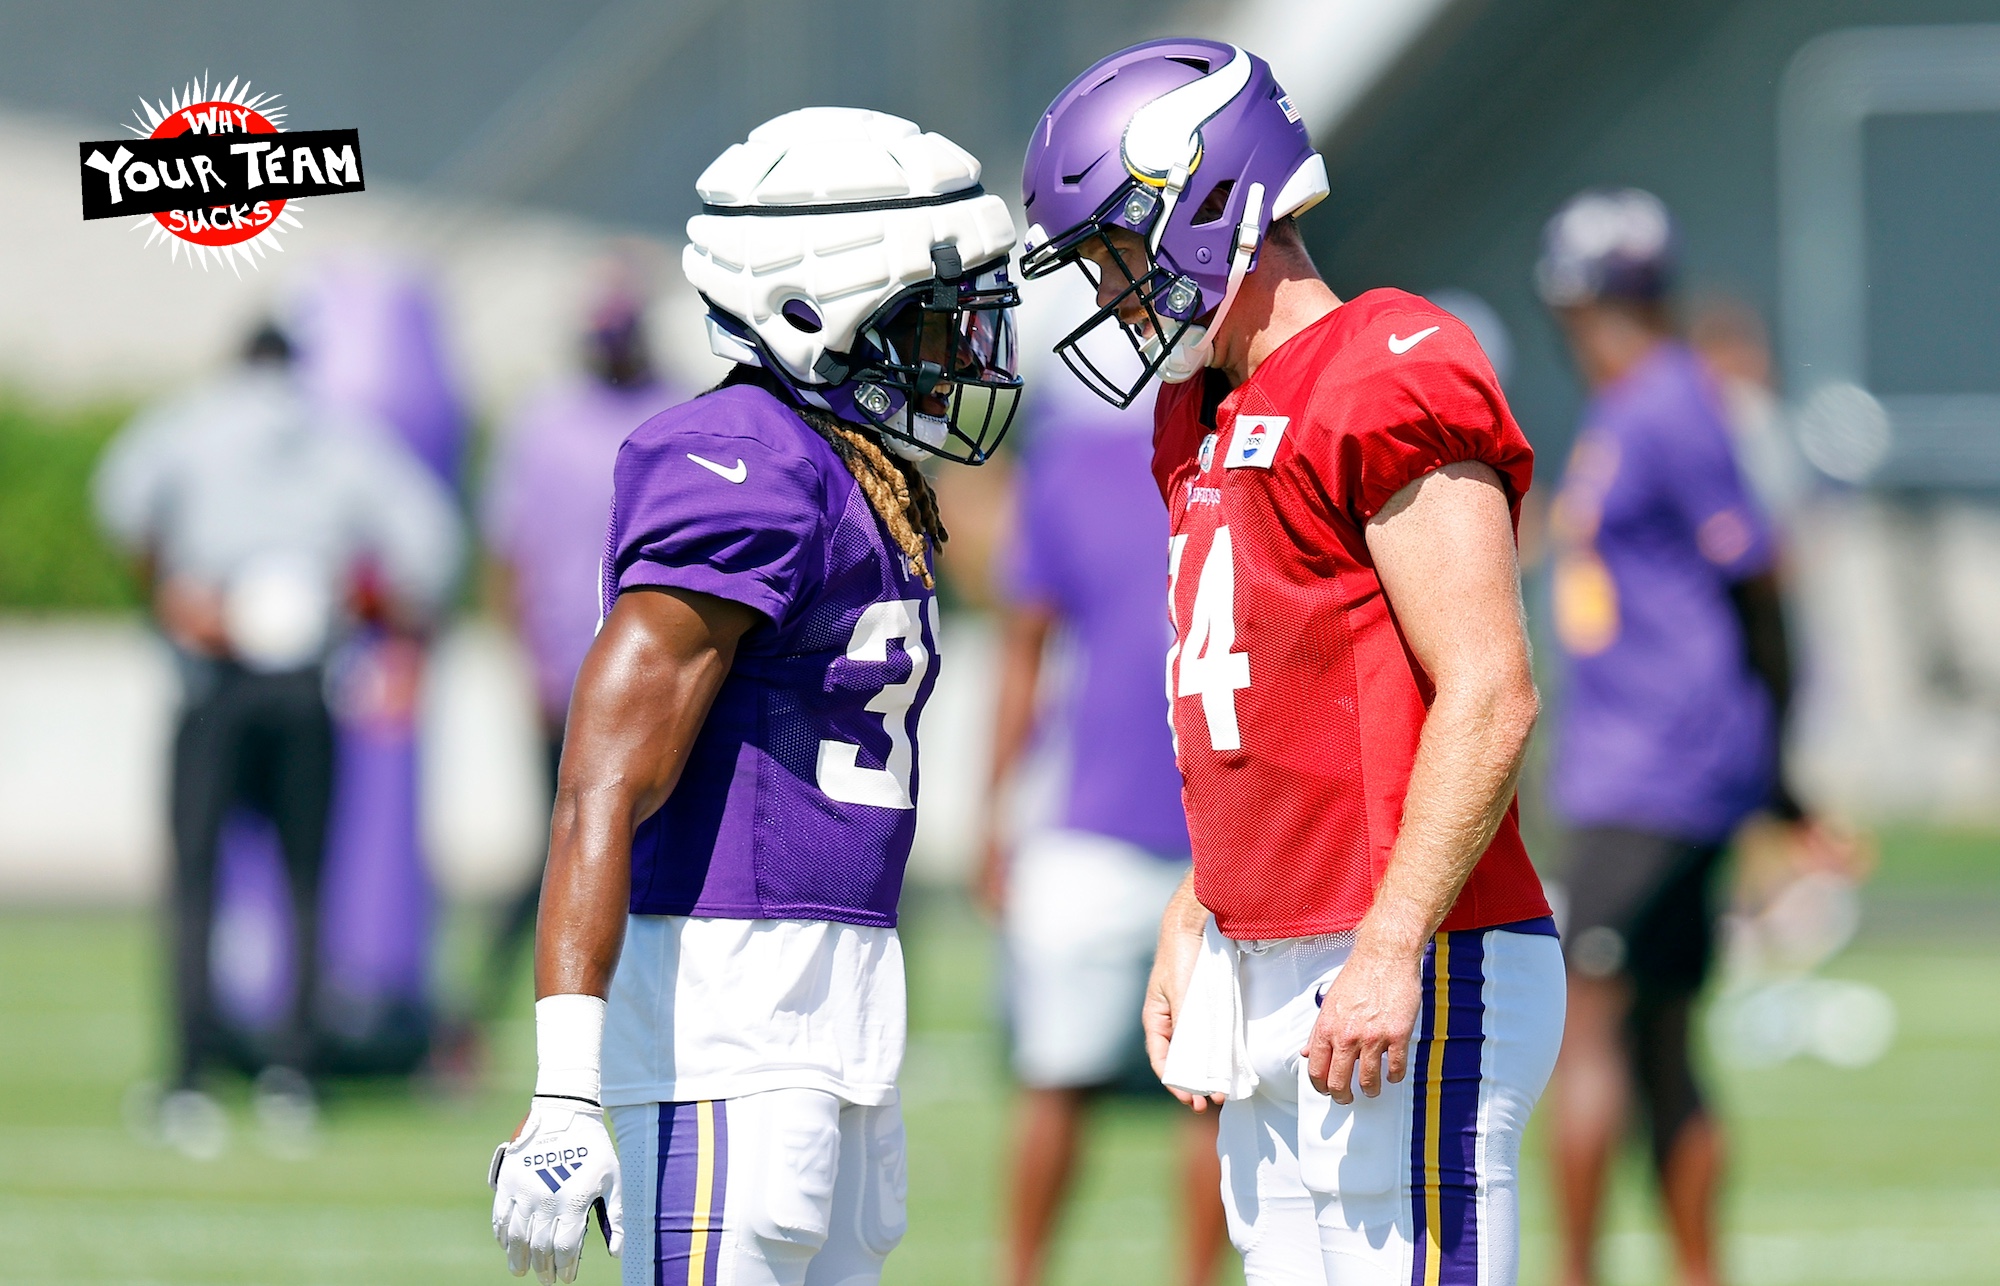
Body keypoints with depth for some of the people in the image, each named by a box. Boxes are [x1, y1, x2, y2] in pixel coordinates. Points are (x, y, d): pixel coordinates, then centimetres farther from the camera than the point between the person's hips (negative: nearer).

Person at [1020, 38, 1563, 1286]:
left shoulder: (1391, 380, -12)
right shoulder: (1209, 416, 18)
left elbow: (1488, 697, -17)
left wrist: (1390, 950, -20)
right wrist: (1194, 926, 19)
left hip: (1406, 987, -10)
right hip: (1272, 974, 10)